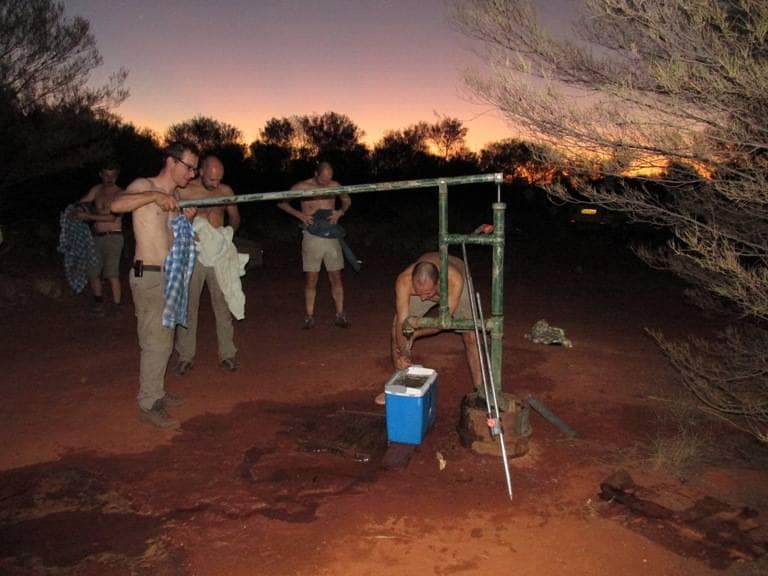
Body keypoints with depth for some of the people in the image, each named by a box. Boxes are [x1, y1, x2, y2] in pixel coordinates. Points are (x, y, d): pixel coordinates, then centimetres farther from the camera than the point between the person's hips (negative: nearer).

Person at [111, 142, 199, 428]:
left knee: (164, 339, 17)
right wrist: (154, 196, -32)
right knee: (156, 342, -5)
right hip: (148, 276, -9)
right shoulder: (144, 186, -9)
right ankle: (148, 405, 6)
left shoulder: (174, 195, 14)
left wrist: (185, 221, 3)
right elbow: (117, 205, -30)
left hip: (169, 275, 9)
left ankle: (156, 392, 31)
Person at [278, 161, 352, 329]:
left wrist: (340, 212, -2)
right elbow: (281, 202, 2)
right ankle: (309, 317, 11)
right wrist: (299, 214, -12)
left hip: (331, 236, 2)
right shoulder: (302, 187, -5)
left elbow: (347, 200, 19)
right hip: (312, 237, -2)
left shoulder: (334, 186, 2)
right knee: (311, 279, 1)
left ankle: (340, 316, 13)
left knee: (336, 277, 5)